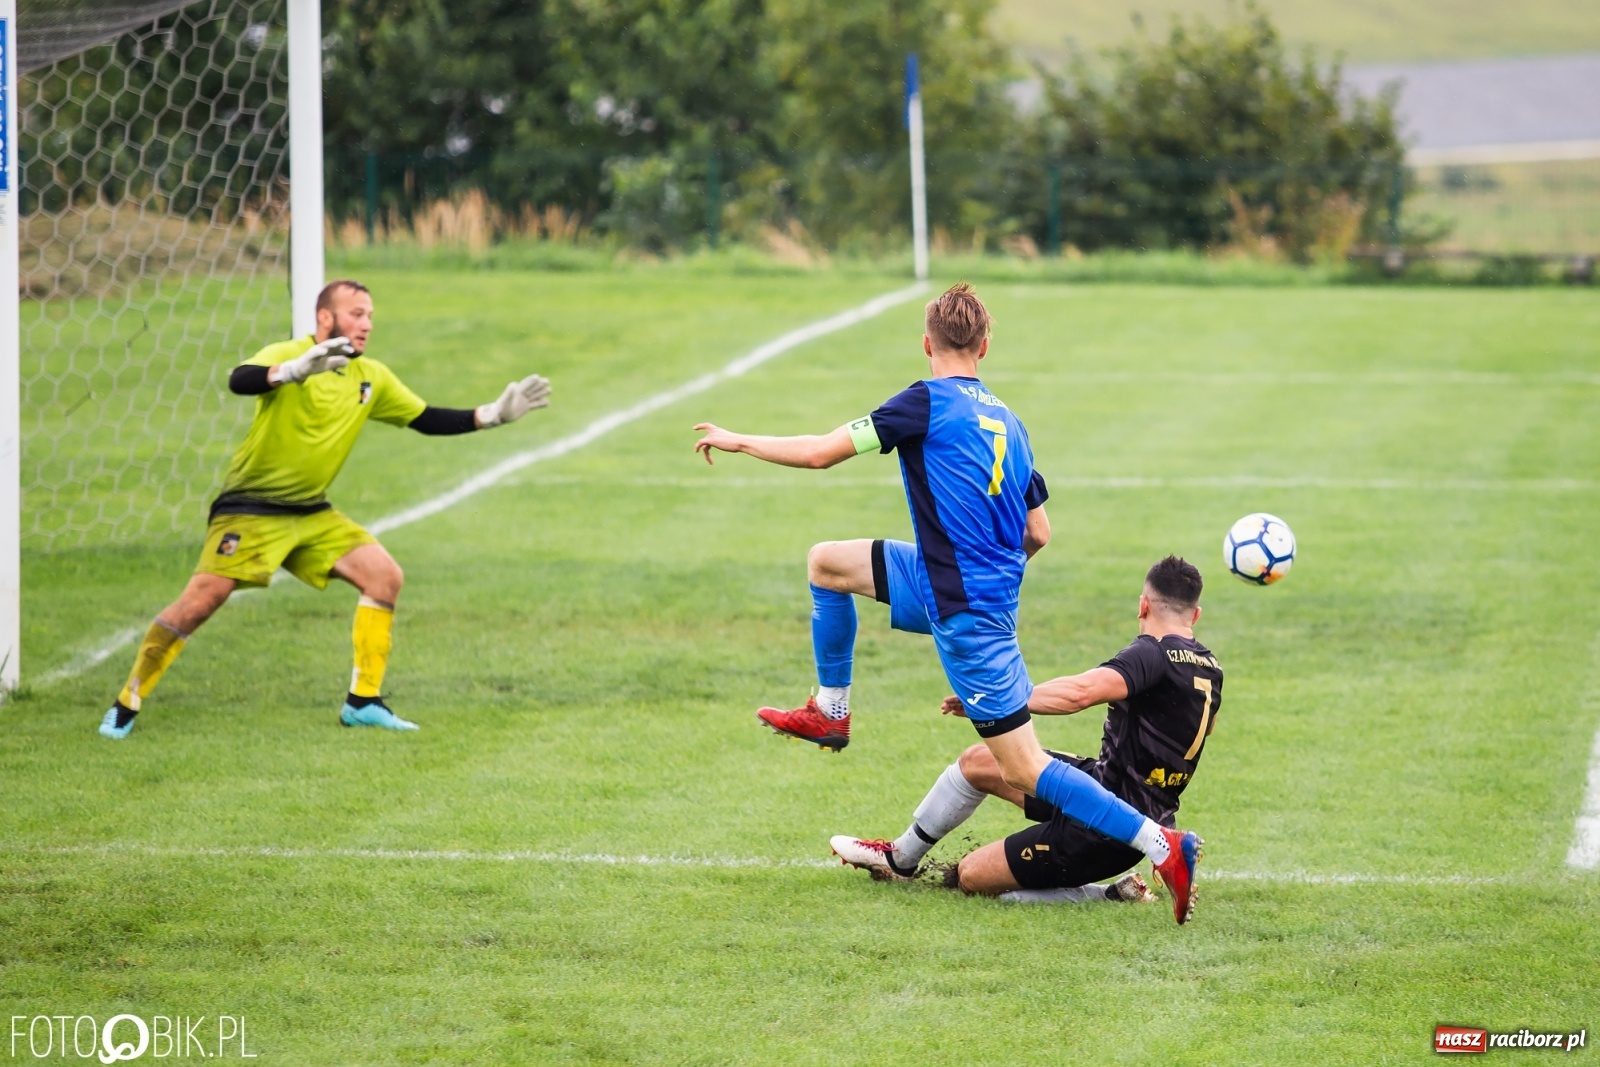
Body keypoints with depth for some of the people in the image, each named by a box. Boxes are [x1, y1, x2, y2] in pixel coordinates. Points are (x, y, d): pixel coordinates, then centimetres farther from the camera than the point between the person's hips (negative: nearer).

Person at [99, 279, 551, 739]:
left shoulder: (372, 378, 6)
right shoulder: (289, 354, -16)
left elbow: (426, 420, 15)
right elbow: (240, 380, -36)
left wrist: (494, 414, 5)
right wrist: (296, 370, -54)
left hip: (312, 513, 7)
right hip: (249, 509, -7)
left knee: (385, 575, -7)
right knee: (199, 602, -16)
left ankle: (363, 701, 2)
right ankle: (126, 705, -2)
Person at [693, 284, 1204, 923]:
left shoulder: (929, 402, -12)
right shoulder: (1005, 420, 9)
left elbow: (822, 452, -11)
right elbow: (1038, 534, 12)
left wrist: (737, 441, 4)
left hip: (968, 612, -8)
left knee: (1023, 772, -7)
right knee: (828, 564, 18)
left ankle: (1161, 844, -11)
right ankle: (829, 715, 28)